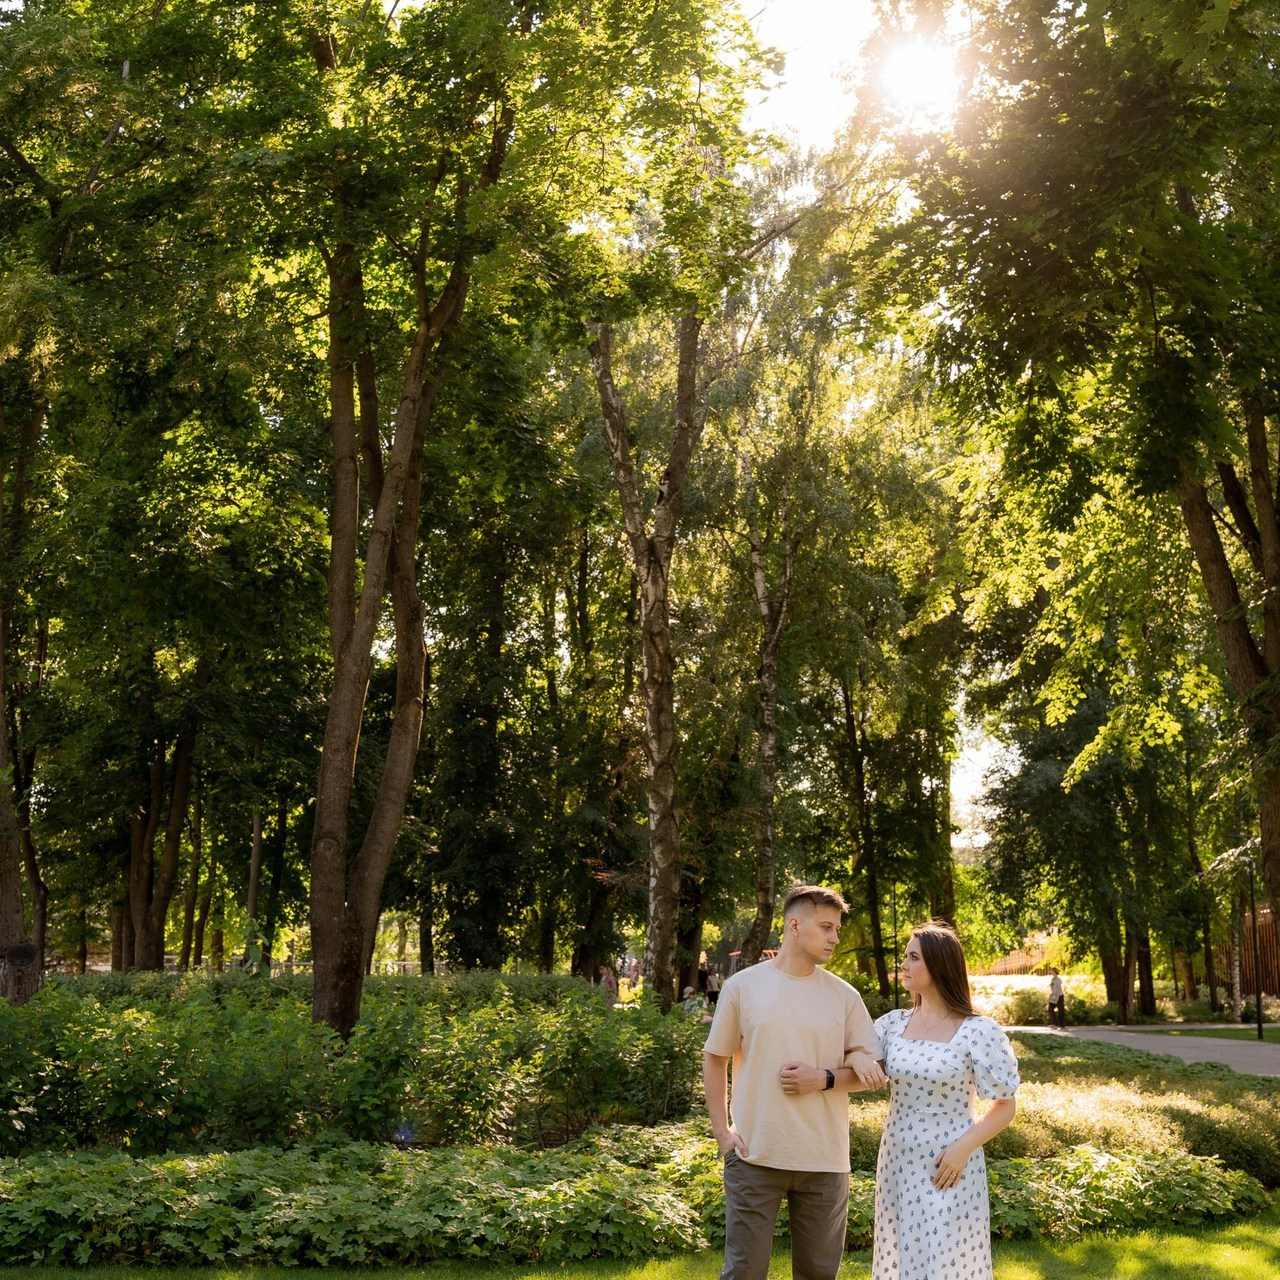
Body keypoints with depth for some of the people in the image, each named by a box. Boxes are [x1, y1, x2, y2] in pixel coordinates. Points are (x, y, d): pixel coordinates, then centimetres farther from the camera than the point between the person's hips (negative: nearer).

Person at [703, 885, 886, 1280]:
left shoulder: (844, 996, 3)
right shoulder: (742, 986, -1)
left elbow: (872, 1072, 6)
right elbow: (715, 1059, 7)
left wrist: (824, 1080, -12)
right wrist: (722, 1131, 0)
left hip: (825, 1160, 2)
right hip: (755, 1157, -2)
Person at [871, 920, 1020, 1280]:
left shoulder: (978, 1032, -11)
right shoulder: (893, 1024, 3)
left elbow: (1005, 1105, -7)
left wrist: (963, 1149, -17)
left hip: (949, 1166, -4)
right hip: (897, 1162, 5)